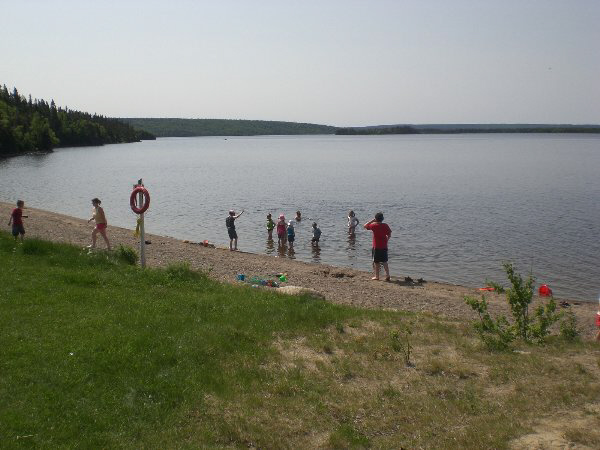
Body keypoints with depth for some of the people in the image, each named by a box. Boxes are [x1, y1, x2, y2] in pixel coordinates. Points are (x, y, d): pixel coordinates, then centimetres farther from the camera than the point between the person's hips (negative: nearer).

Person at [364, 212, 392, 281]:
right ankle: (387, 275, 5)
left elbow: (365, 226, 3)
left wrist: (372, 220, 5)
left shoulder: (374, 225, -11)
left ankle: (377, 276, 10)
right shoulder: (385, 225, -1)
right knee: (385, 262, 12)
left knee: (376, 262, 6)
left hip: (376, 247, -4)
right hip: (384, 247, 4)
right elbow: (389, 235, 3)